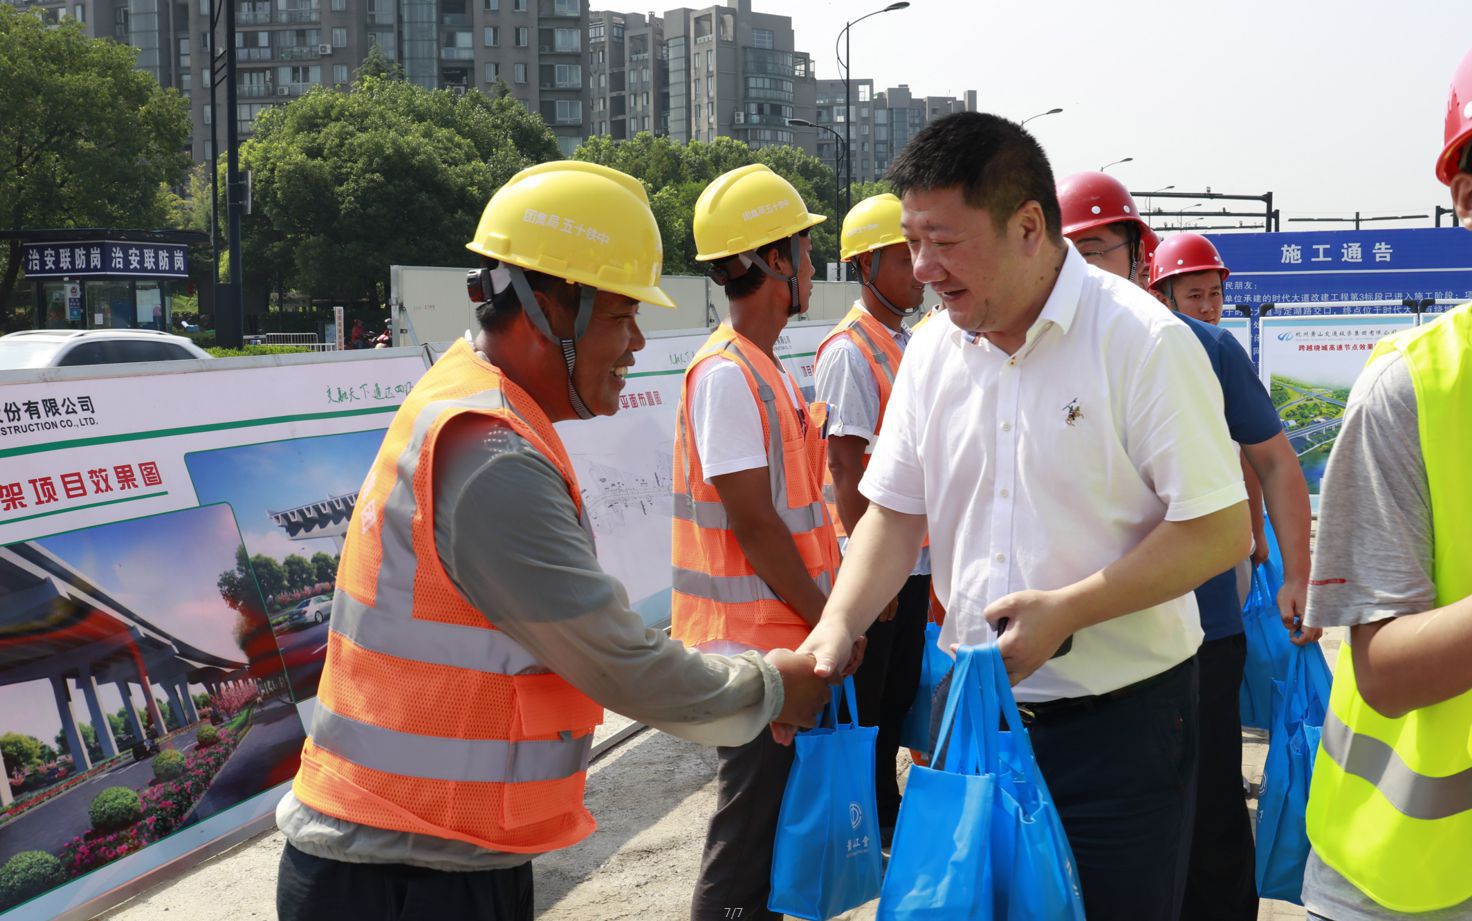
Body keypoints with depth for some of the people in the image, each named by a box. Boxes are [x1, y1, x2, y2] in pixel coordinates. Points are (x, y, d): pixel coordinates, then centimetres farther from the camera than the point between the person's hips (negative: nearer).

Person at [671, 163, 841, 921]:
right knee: (752, 833, -2)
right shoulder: (726, 374, -17)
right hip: (752, 644, -9)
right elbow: (754, 523, -20)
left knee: (780, 820, 17)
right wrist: (829, 620, -13)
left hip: (785, 636, 9)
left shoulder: (766, 369, 14)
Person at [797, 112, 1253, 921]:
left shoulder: (1144, 342, -14)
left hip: (1120, 720, -5)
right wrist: (836, 628, -7)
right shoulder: (932, 351, 4)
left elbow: (1219, 531, -16)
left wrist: (1065, 611, -22)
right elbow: (896, 512, 9)